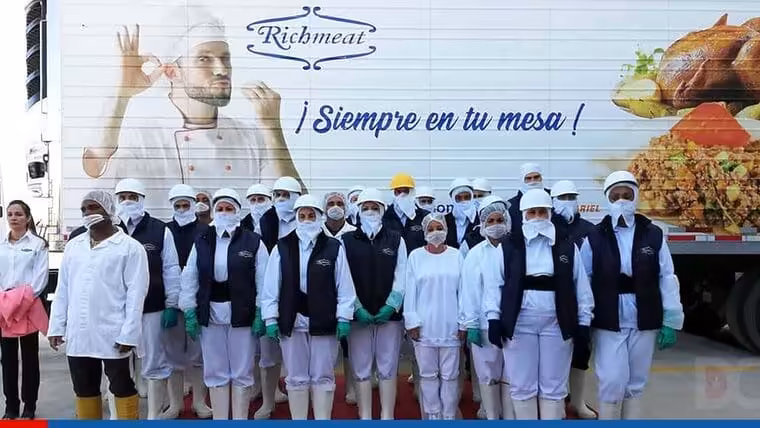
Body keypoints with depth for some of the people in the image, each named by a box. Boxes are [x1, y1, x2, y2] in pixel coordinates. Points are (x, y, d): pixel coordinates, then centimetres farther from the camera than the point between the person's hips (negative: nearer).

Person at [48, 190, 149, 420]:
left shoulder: (130, 247, -6)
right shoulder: (73, 246, 11)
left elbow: (136, 293, -9)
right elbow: (62, 290, 13)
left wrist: (128, 334, -14)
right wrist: (56, 326, 8)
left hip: (113, 335, -5)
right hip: (77, 335, 6)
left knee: (122, 387, 4)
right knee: (84, 390, 14)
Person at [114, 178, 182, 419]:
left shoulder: (160, 231, -1)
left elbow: (171, 270, -1)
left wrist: (172, 305, -5)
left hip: (152, 308, -2)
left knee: (155, 364, 6)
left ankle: (154, 417, 19)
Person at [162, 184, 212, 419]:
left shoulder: (205, 231, -1)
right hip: (171, 301, 2)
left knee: (199, 353, 7)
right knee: (174, 353, 8)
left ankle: (199, 401, 21)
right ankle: (175, 403, 20)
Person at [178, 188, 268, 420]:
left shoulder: (253, 242, -3)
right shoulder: (201, 241, 5)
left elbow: (264, 281, -3)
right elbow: (189, 279, 6)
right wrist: (189, 313, 1)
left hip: (242, 314, -2)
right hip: (210, 314, 3)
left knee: (241, 373, 6)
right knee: (215, 372, 10)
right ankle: (219, 420, 22)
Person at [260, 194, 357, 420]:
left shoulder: (334, 248, -2)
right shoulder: (282, 248, 1)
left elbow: (344, 286, -2)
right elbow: (271, 287, 1)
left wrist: (344, 318, -5)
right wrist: (270, 319, -3)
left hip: (324, 322, -1)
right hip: (292, 322, 1)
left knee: (323, 377, 7)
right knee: (296, 378, 10)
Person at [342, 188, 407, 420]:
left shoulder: (396, 240, 5)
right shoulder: (347, 241, 4)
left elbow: (401, 277, 1)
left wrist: (391, 305, -10)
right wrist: (356, 308, -11)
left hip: (389, 313, 0)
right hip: (358, 315, 0)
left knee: (388, 368, 4)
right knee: (361, 368, 4)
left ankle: (387, 417, 14)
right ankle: (365, 417, 14)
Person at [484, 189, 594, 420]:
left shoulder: (568, 248, 6)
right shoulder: (508, 247, 2)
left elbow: (581, 287, 6)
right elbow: (494, 284, 0)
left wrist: (584, 321, 2)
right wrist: (493, 318, -7)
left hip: (556, 324, 1)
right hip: (519, 324, -1)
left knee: (554, 388, 8)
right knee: (522, 387, 7)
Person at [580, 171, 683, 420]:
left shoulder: (654, 235, -1)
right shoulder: (594, 238, -3)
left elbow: (667, 279, 0)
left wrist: (671, 322, -2)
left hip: (644, 322, 2)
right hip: (608, 323, -2)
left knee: (636, 384, 13)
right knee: (612, 383, -4)